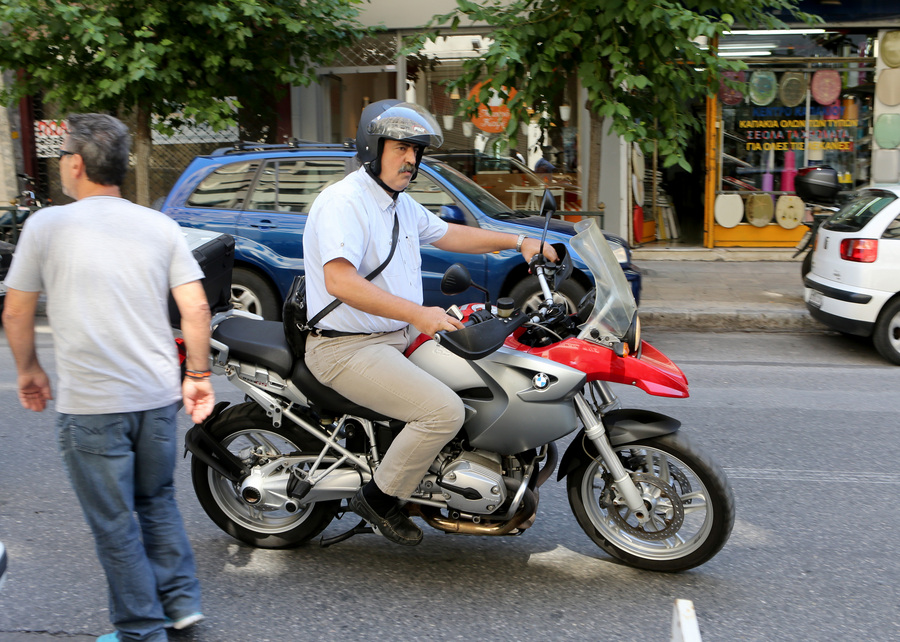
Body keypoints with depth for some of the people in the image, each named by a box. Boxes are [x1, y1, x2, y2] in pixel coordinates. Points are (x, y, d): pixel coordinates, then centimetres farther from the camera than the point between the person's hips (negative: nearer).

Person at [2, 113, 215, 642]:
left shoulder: (47, 225, -4)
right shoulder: (160, 226, 4)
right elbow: (196, 308, -1)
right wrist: (199, 374, 8)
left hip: (90, 405, -4)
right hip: (158, 395, 4)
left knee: (116, 524, 8)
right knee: (157, 500, 24)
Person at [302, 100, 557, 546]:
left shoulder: (400, 204, 14)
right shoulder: (342, 202, -17)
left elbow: (447, 234, 28)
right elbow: (339, 280, -31)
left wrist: (518, 242, 18)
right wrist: (416, 314, -38)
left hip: (399, 336, 10)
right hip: (348, 348, -10)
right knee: (444, 410, -25)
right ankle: (380, 498, -5)